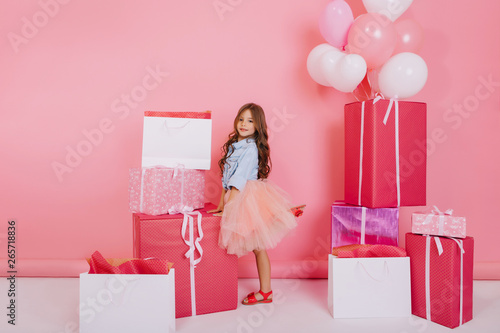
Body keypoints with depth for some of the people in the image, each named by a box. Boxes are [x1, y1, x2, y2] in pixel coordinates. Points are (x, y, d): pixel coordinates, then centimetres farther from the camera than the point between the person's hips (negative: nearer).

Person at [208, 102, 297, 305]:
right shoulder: (234, 145, 15)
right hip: (237, 198, 8)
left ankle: (265, 293, 14)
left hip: (249, 198, -8)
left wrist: (229, 206, -18)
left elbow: (239, 180, -17)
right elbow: (226, 178, 15)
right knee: (255, 247, 13)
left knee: (258, 248, 0)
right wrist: (221, 203, 12)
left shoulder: (251, 148, -11)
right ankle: (264, 290, 23)